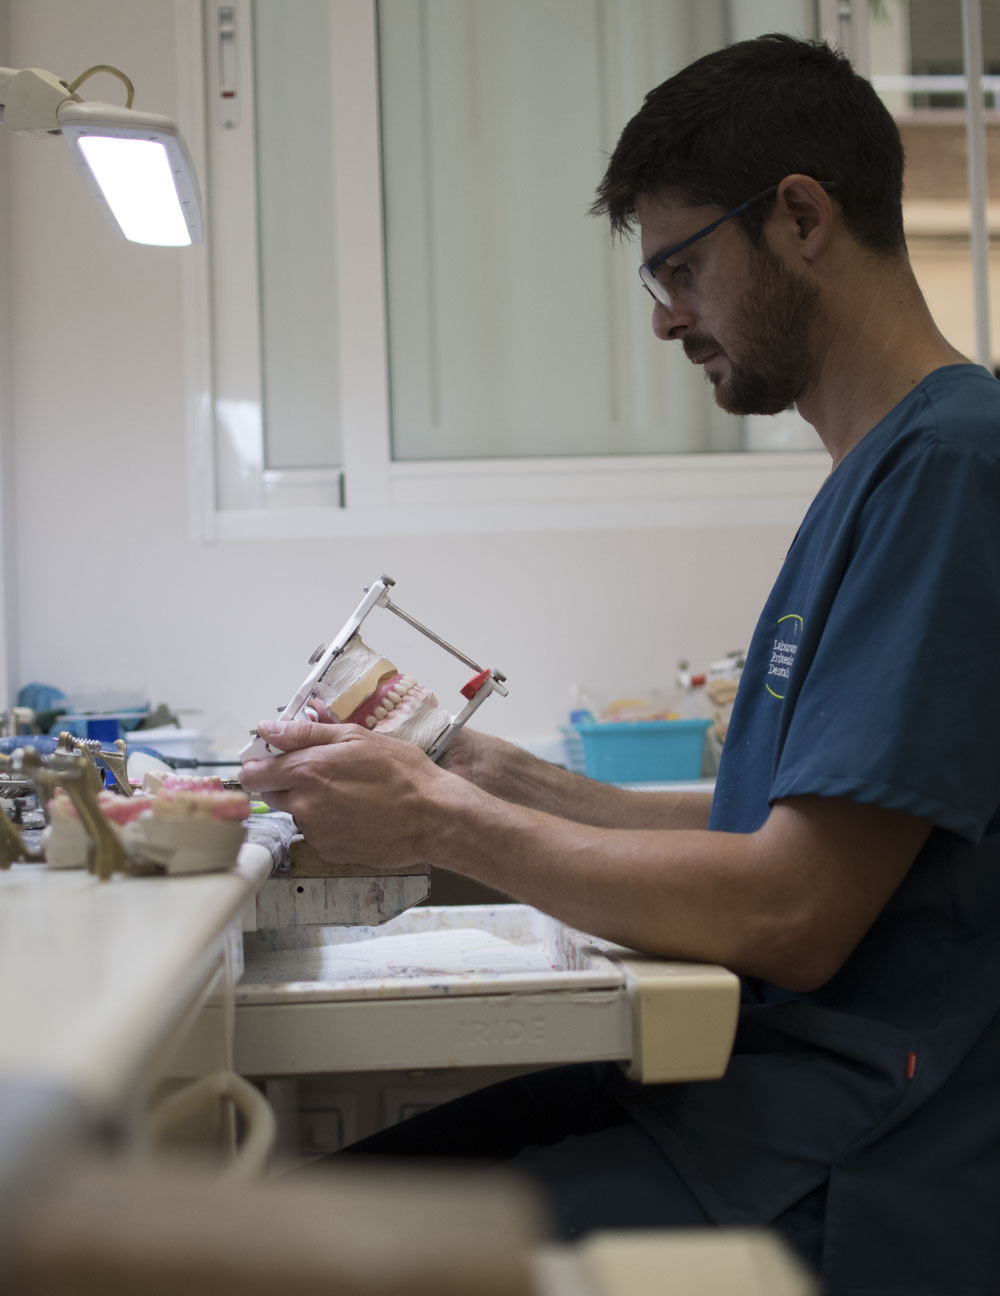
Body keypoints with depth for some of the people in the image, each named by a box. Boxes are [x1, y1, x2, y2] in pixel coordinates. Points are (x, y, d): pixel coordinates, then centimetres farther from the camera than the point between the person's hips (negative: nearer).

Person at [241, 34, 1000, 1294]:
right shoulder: (875, 474, 15)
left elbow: (791, 917, -21)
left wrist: (440, 823, -11)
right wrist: (523, 788, 10)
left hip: (863, 1180, -9)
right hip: (758, 1079, 9)